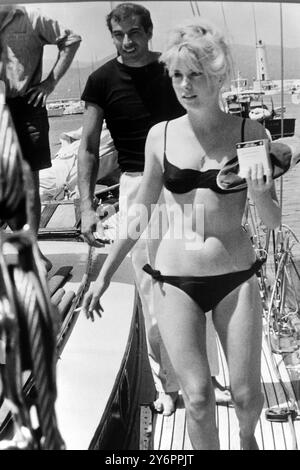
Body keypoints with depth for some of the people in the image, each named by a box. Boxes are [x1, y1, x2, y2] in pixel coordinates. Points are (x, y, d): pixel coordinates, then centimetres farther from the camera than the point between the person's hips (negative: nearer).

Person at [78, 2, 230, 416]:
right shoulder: (103, 80, -1)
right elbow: (89, 147, 0)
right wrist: (87, 206, -9)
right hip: (138, 184, -2)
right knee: (152, 289, 3)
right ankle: (166, 382, 18)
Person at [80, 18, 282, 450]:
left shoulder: (249, 132, -3)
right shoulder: (161, 135, 0)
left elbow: (273, 222, 1)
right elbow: (140, 212, 11)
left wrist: (260, 193, -21)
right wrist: (104, 275, 12)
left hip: (235, 276, 0)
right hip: (175, 279, 0)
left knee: (247, 393, 8)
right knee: (197, 397, -3)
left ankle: (247, 436, 42)